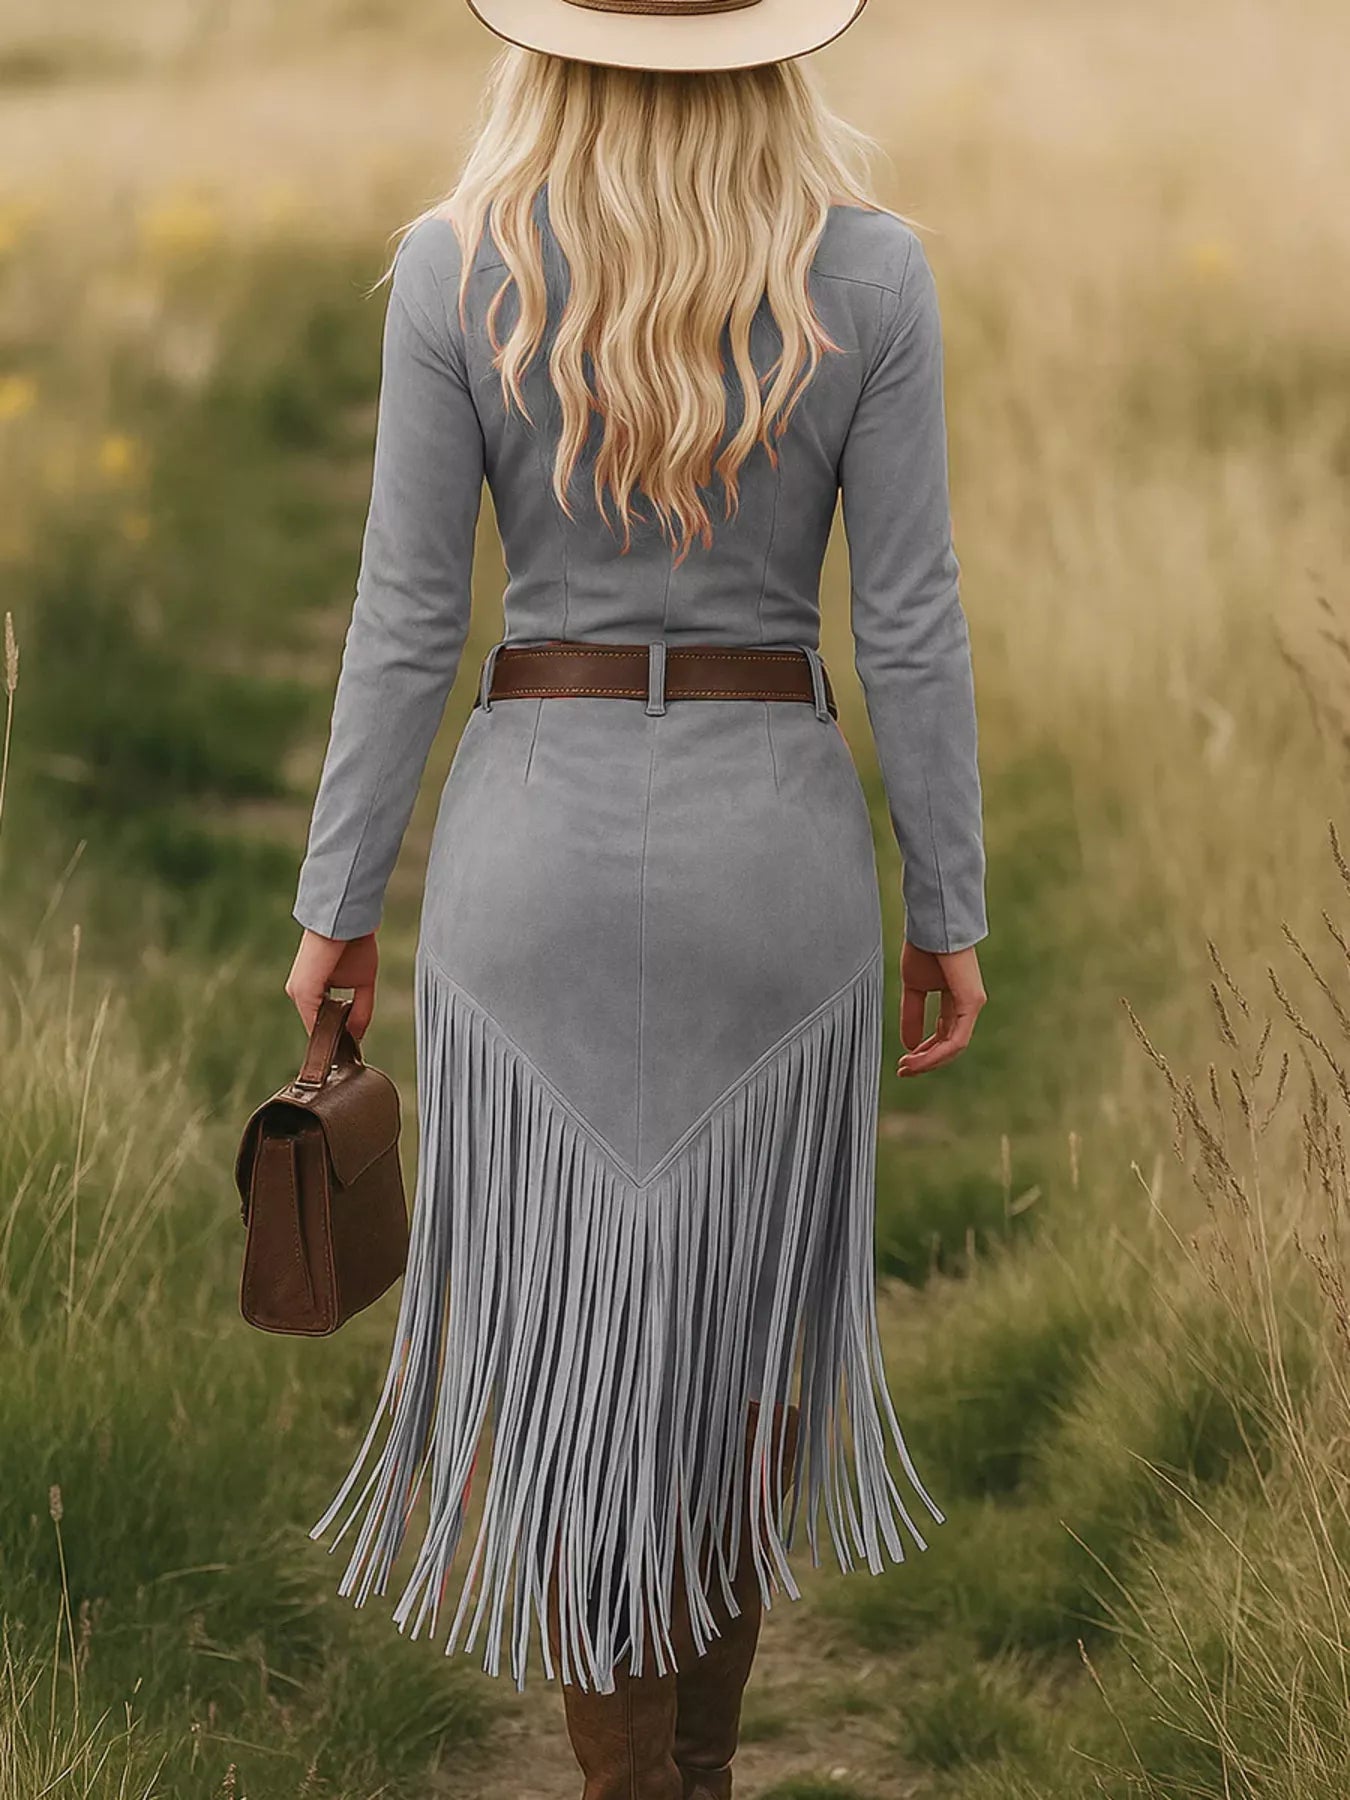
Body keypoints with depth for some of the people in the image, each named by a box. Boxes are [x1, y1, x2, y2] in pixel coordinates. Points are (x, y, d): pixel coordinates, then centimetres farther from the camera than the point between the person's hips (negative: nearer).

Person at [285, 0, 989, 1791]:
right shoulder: (867, 273, -9)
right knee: (737, 1315, 21)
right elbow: (912, 625, -7)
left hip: (540, 853, -1)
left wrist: (337, 901, 4)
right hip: (775, 859, 1)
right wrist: (950, 912, 4)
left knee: (570, 1349, 8)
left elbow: (406, 618, -7)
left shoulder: (456, 270, -10)